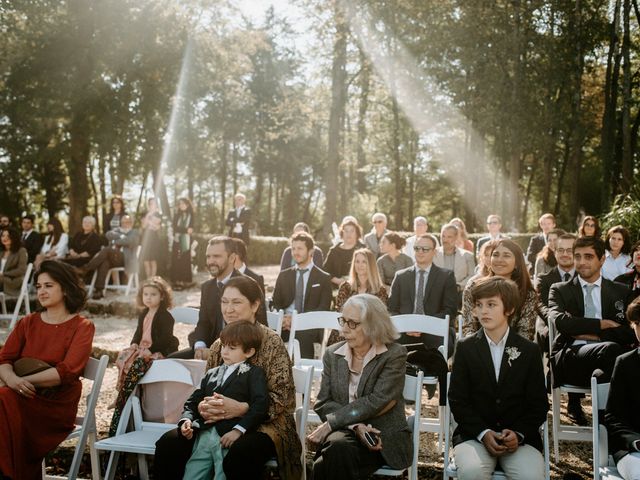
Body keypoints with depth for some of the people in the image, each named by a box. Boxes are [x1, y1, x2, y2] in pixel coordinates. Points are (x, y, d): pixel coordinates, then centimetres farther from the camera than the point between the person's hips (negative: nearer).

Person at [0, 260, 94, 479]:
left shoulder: (82, 327, 2)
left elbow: (67, 371, -11)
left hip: (57, 404, -4)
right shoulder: (27, 323, 17)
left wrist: (26, 380, -19)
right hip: (23, 397, 4)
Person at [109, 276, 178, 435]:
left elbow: (164, 338, -15)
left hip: (159, 351, -8)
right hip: (142, 349, 8)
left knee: (136, 365, -29)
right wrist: (134, 344, 1)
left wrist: (150, 350, -22)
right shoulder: (143, 314, 17)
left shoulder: (165, 316, -9)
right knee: (124, 358, -16)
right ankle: (123, 399, -15)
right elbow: (138, 332, 21)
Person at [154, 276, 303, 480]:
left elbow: (282, 398, -10)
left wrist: (241, 408, -25)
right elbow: (205, 390, 16)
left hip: (264, 423, -5)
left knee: (240, 454, -38)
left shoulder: (272, 342, -5)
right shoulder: (218, 345, 13)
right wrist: (203, 407, -9)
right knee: (168, 443, -18)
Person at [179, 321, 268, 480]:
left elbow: (260, 405, -8)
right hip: (204, 435, 5)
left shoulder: (254, 373, 5)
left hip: (230, 437, -5)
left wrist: (238, 430, -18)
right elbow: (193, 401, 23)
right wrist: (187, 419, 2)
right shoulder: (212, 373, 24)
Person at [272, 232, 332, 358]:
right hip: (285, 326, 3)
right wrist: (282, 319, -9)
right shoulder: (283, 275, 19)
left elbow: (323, 309, -1)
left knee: (303, 335, -37)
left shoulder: (324, 278, 8)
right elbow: (275, 304, 15)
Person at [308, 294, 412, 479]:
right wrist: (355, 425, -14)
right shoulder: (333, 354, 9)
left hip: (384, 437, -3)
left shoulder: (395, 354, -3)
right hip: (344, 431, 3)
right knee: (338, 447, -33)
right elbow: (323, 403, 4)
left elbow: (377, 401, -13)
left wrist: (331, 423, -15)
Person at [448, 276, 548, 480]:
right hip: (474, 434, 0)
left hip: (520, 437, 1)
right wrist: (483, 433, -13)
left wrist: (519, 433, -11)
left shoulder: (529, 350, 6)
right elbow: (457, 400, 1)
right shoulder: (465, 348, 4)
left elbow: (539, 404, 6)